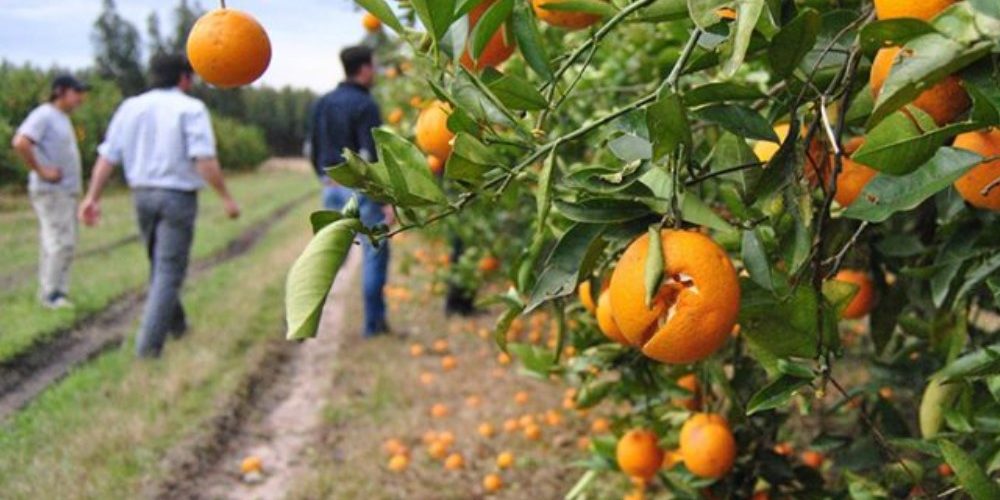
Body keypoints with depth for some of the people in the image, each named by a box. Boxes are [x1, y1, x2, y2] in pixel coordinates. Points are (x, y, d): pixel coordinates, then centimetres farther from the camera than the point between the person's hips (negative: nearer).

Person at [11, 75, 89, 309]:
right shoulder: (44, 115, -12)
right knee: (61, 242, -10)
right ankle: (51, 294, -3)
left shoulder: (63, 118, 17)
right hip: (51, 191, -10)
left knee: (64, 244, 12)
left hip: (67, 191, 10)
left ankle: (56, 293, 18)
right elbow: (20, 143, -26)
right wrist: (41, 171, -20)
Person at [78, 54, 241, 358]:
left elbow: (107, 157, 2)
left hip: (142, 195, 6)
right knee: (169, 271, -2)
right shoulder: (191, 109, -8)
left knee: (159, 264, 22)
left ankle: (175, 322, 37)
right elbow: (205, 159, -19)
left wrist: (92, 197, 2)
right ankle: (149, 343, -8)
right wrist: (226, 197, -13)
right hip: (177, 196, -5)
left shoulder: (130, 107, 6)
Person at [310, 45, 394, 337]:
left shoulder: (322, 104, 11)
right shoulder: (365, 105, -11)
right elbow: (372, 157, -17)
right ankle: (373, 322, 9)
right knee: (375, 253, 4)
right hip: (361, 188, -7)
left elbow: (313, 149, 16)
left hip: (332, 187, 7)